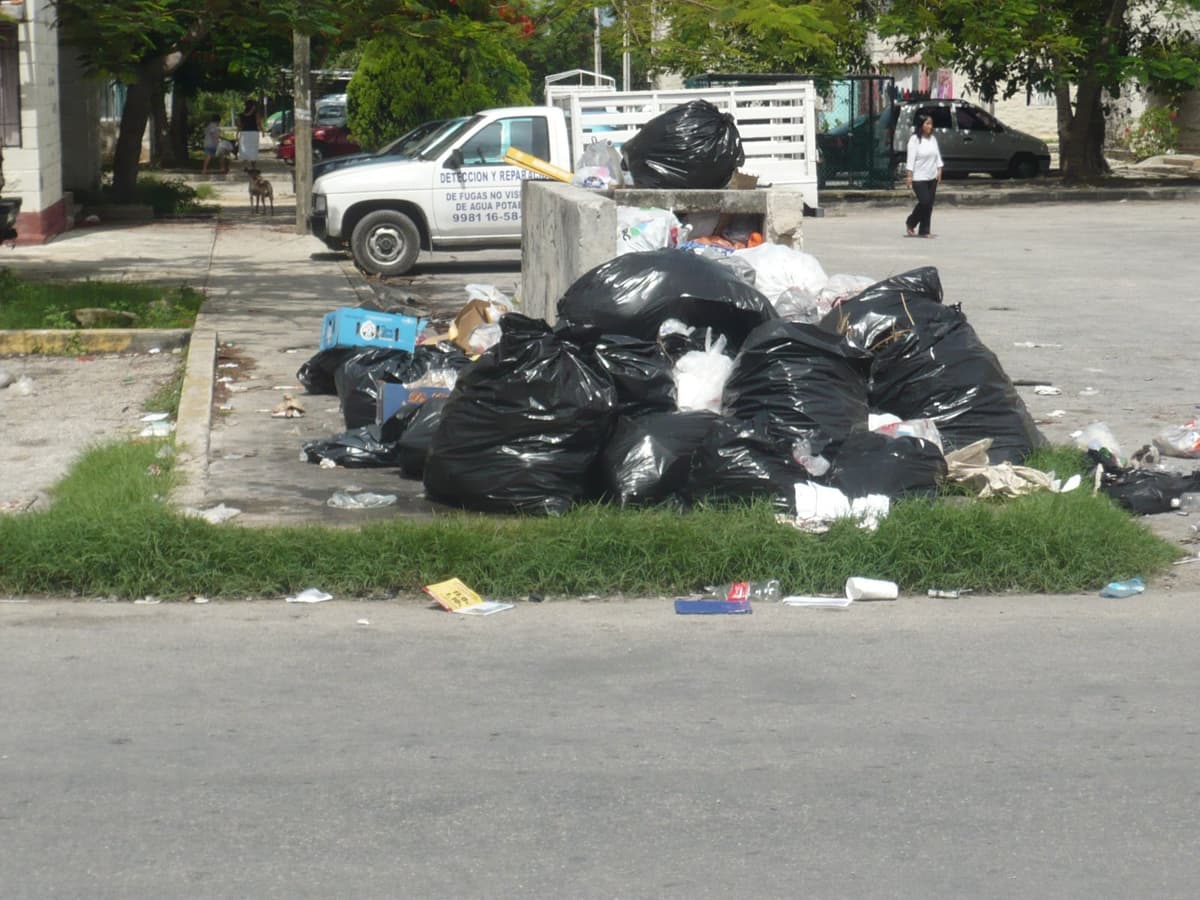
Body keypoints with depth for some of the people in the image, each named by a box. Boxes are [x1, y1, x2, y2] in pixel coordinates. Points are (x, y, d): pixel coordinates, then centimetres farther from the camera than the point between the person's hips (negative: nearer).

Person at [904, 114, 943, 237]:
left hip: (932, 177, 6)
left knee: (929, 205, 4)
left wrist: (939, 171, 5)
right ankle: (911, 223, 11)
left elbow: (938, 156, 14)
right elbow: (911, 159, -13)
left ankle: (924, 231, 10)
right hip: (919, 178, -6)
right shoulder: (914, 139, -10)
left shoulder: (933, 139, 9)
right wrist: (909, 176, -16)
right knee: (924, 202, -12)